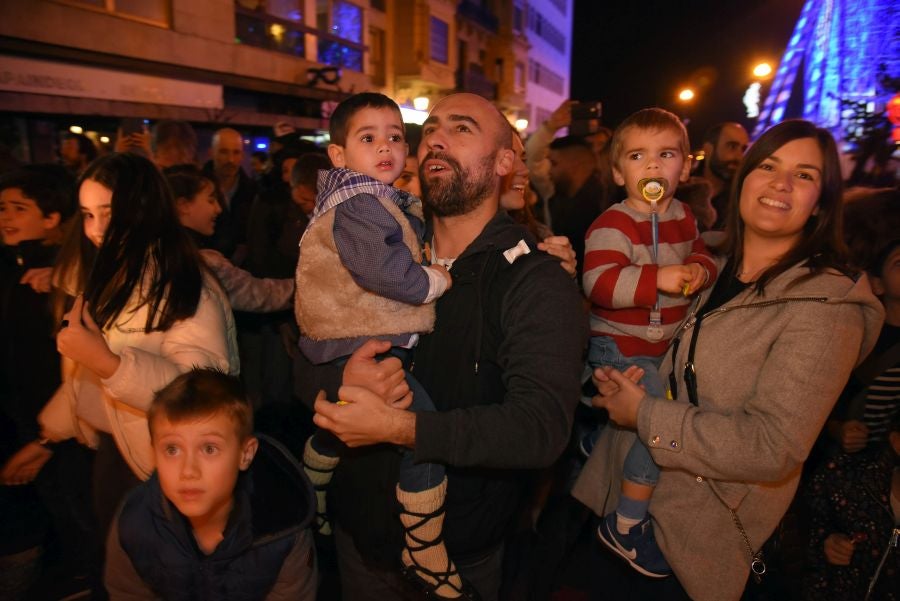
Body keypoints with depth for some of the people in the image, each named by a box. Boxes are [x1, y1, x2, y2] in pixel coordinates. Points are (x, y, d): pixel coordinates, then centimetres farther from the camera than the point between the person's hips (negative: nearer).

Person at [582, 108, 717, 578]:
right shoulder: (612, 224, -18)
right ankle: (626, 528, 4)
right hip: (619, 345, -8)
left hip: (667, 343, 9)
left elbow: (701, 255, 19)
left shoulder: (683, 218, 6)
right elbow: (599, 283, -30)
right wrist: (657, 279, -36)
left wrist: (700, 270, -5)